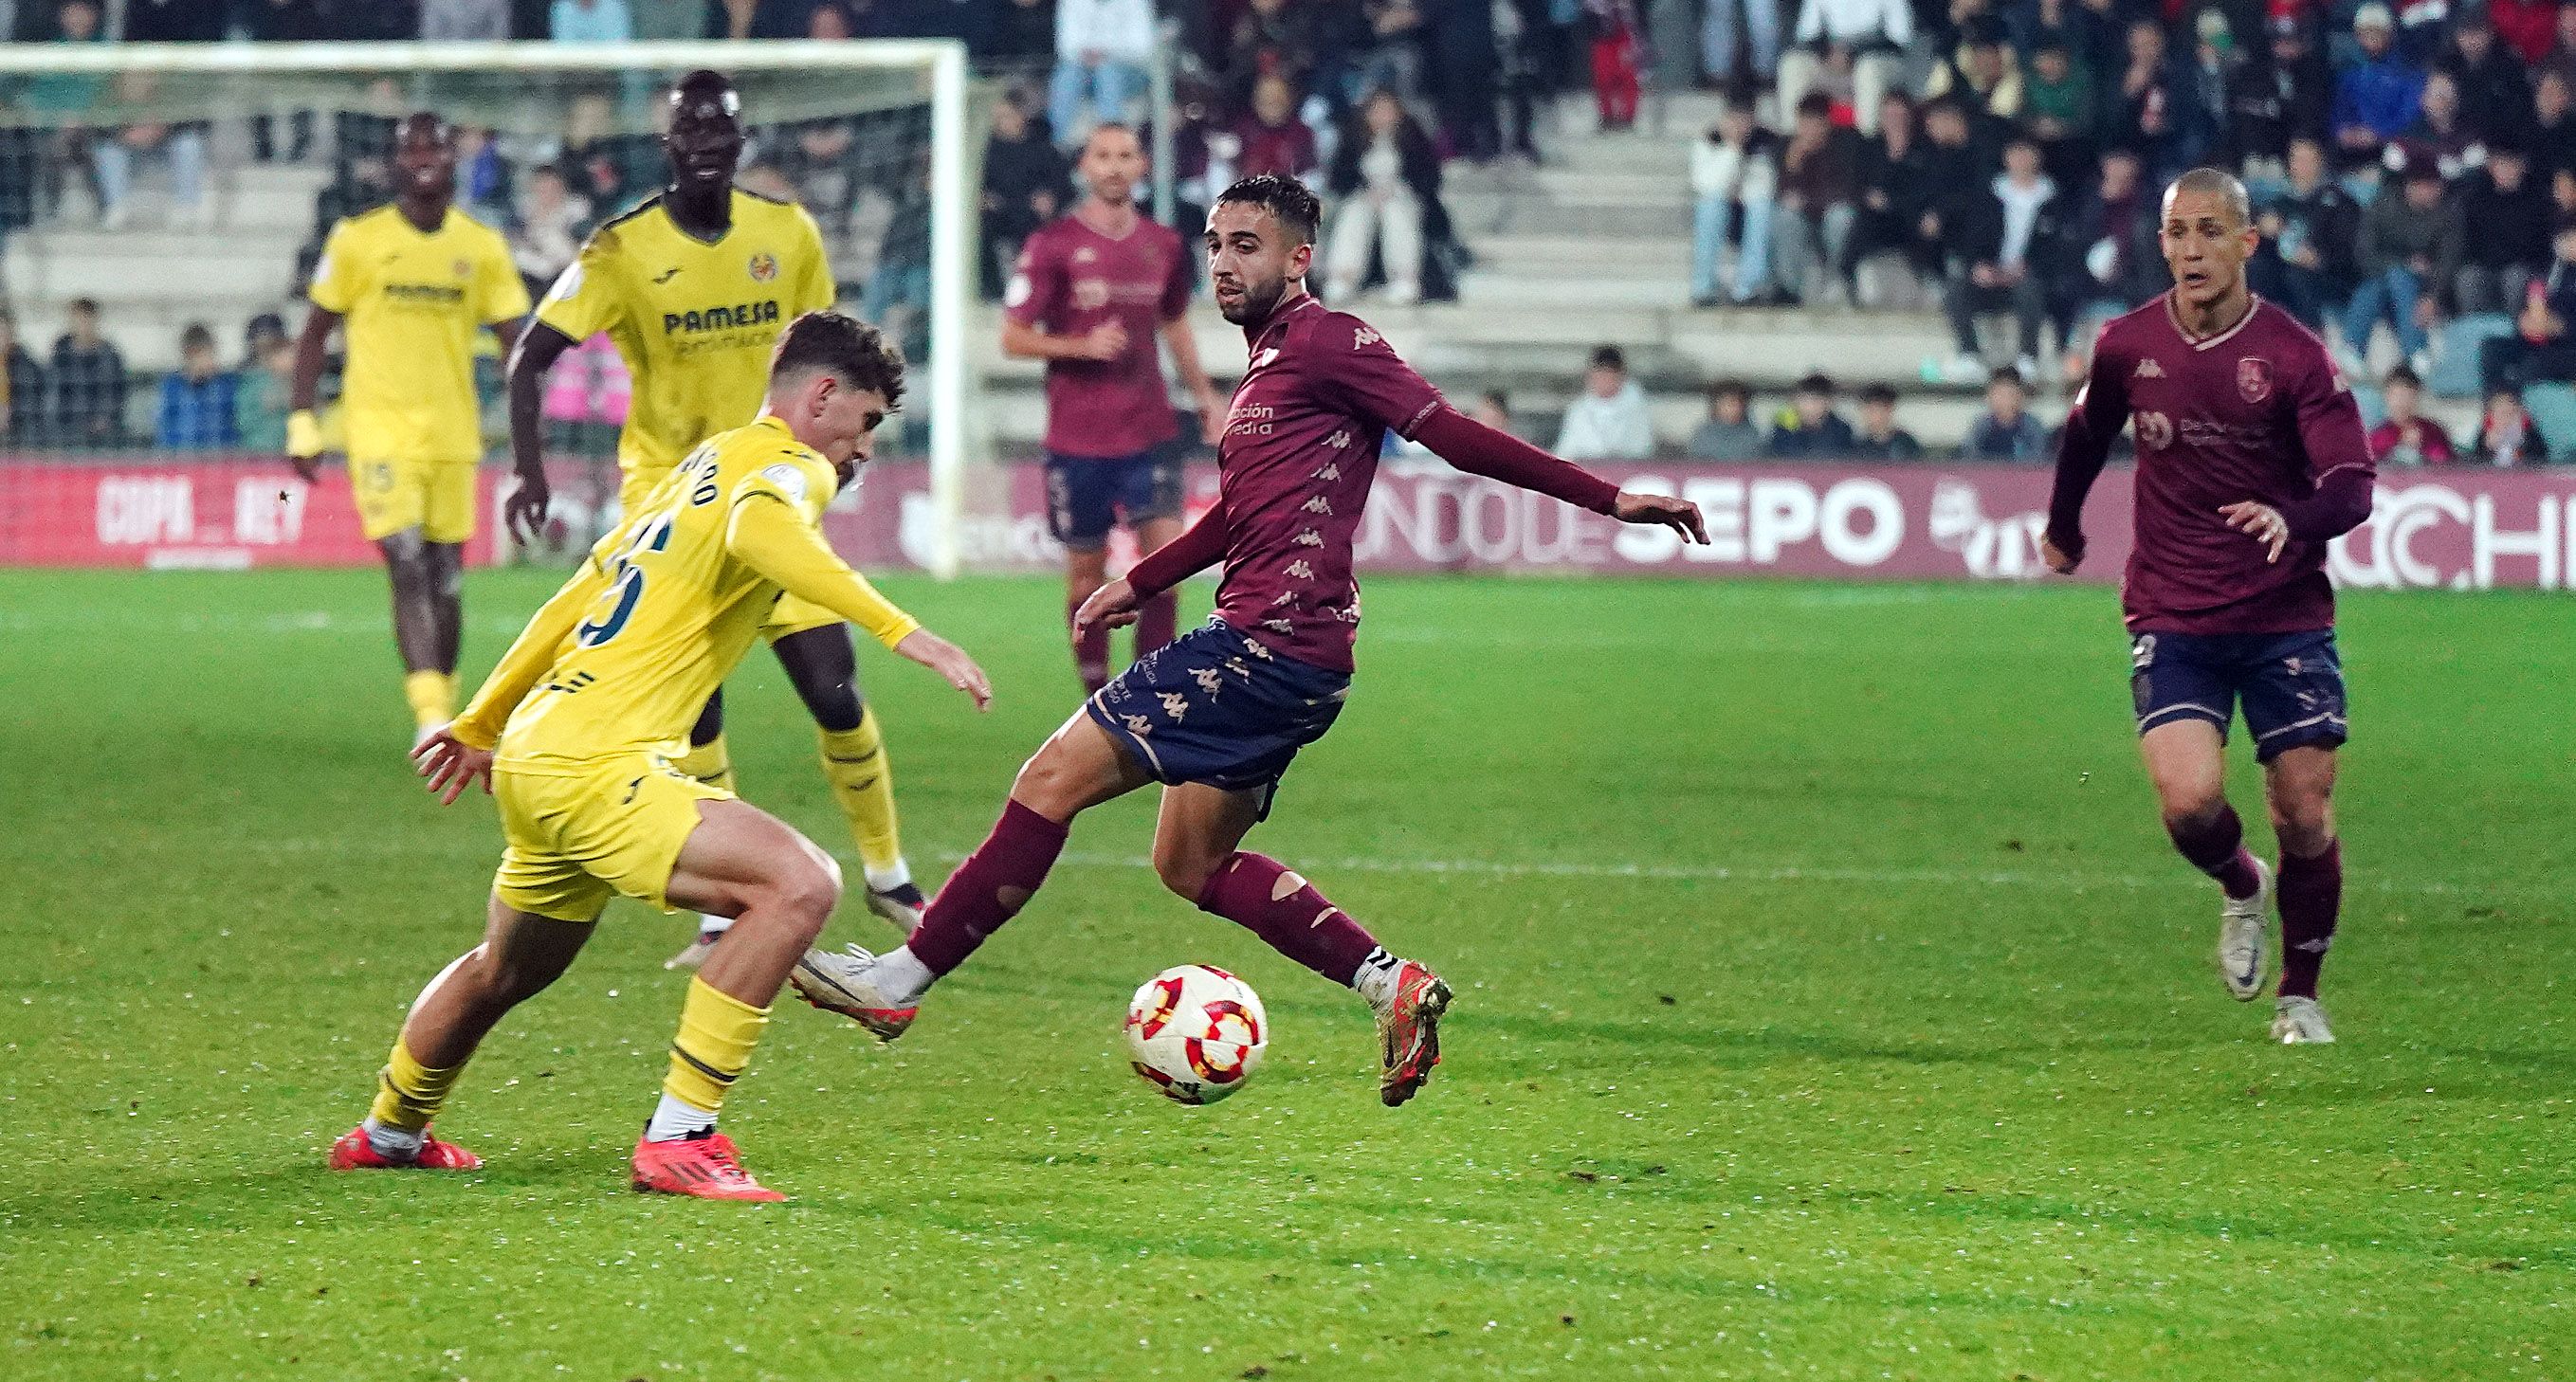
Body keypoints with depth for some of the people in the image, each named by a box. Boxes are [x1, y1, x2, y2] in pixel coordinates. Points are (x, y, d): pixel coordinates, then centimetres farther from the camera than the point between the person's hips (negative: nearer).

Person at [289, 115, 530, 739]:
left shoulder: (481, 246, 6)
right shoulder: (359, 240, -1)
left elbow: (517, 341, 7)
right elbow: (316, 332, 5)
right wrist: (302, 423, 0)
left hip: (452, 430, 3)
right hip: (380, 425, -3)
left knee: (446, 576, 9)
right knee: (408, 567, -14)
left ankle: (445, 707, 24)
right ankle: (432, 718, -21)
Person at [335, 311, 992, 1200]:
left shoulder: (706, 465, 22)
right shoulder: (788, 465, -6)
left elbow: (576, 599, 28)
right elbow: (759, 532, -33)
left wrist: (481, 725, 35)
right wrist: (901, 632, -38)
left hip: (533, 759, 10)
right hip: (594, 766, -10)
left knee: (506, 972, 32)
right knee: (800, 885, -21)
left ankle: (388, 1134, 54)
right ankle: (679, 1139, -20)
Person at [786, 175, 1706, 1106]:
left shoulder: (1327, 342, -10)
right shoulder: (1271, 358, 20)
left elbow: (1457, 436, -12)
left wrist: (1604, 497, -17)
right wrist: (1141, 583, 39)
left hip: (1273, 642, -10)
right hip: (1276, 658, 10)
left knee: (1053, 780, -9)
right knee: (1191, 865, 16)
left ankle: (901, 980, -5)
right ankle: (1391, 984, 10)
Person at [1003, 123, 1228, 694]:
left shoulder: (1164, 245, 8)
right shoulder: (1053, 244, -5)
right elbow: (1013, 338, -5)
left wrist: (1204, 394, 18)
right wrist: (1082, 346, -20)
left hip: (1149, 432, 3)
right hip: (1077, 438, -3)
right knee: (1087, 572, 4)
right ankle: (1098, 701, 16)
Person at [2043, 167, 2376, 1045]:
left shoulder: (2296, 356, -10)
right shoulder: (2126, 347, -2)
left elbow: (2353, 487, -17)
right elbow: (2087, 431, 20)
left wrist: (2292, 521, -38)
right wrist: (2062, 526, 33)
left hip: (2286, 617, -1)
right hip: (2172, 623, 1)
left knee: (2306, 818, -1)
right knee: (2190, 802, -18)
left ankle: (2300, 998, 22)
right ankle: (2241, 889, 18)